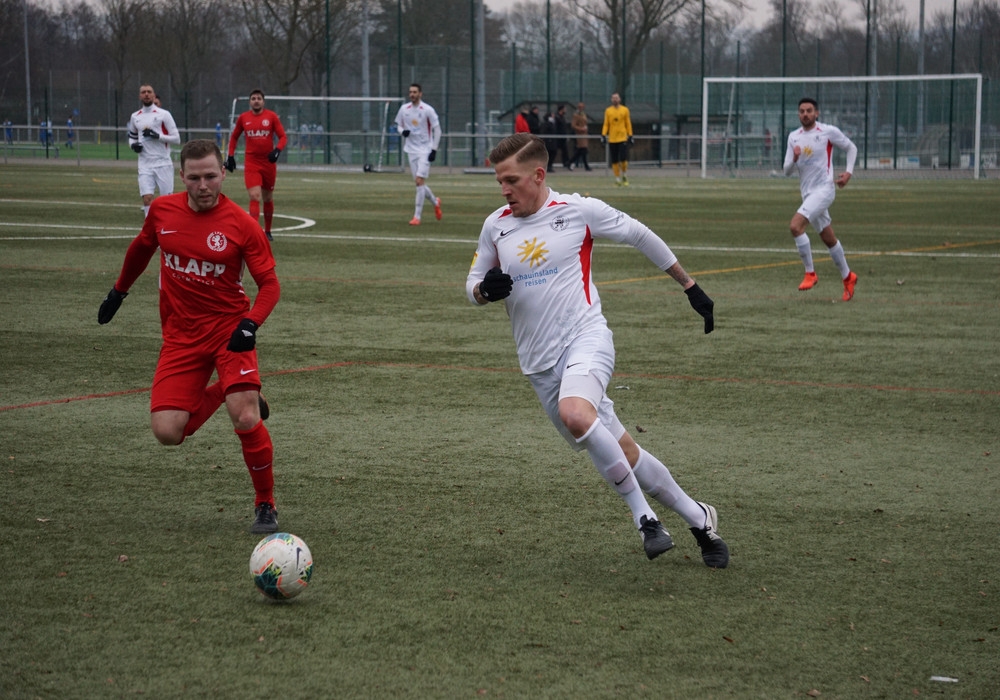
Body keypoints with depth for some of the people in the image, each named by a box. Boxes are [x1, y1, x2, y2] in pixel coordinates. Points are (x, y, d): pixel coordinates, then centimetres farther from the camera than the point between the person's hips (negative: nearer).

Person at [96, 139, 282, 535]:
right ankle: (221, 395, 24)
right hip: (180, 335, 3)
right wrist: (119, 291, 30)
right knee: (167, 432, -9)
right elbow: (142, 248, 20)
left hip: (228, 329, -3)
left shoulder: (240, 223, -12)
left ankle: (265, 506, 4)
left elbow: (269, 283, -7)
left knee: (246, 420, -20)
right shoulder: (162, 210, -2)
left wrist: (250, 324, -24)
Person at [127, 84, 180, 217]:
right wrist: (133, 145, 3)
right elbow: (132, 137, 26)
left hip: (163, 164, -3)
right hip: (145, 165, 3)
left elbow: (176, 139, -3)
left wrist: (158, 136, -17)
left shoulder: (164, 114, -1)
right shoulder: (135, 117, 12)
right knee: (147, 199, -10)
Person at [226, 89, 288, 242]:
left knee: (268, 198, 13)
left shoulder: (271, 117, -1)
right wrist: (231, 156, 8)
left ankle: (267, 231, 30)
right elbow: (234, 137, 17)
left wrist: (277, 150, -21)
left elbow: (283, 137, -2)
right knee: (255, 196, -16)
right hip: (251, 163, -1)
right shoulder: (243, 118, 4)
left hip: (268, 162, 1)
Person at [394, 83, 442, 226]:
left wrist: (434, 149, -11)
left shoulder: (428, 110, -9)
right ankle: (435, 202, 36)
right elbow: (399, 125, 17)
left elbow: (437, 130, -5)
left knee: (419, 181, -15)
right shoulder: (404, 109, 5)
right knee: (418, 182, 8)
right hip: (411, 150, 5)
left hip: (425, 150, -5)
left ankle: (417, 216, -14)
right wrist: (403, 131, -7)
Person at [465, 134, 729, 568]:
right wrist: (486, 289, -8)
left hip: (585, 338, -5)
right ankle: (699, 519, 22)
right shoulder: (496, 226, 7)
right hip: (540, 364, 5)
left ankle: (643, 515, -23)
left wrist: (689, 286, 13)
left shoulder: (579, 211, -4)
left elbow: (640, 236, 8)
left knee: (574, 414, -35)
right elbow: (472, 287, 17)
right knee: (621, 454, 5)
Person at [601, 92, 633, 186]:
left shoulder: (625, 110, 5)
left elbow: (628, 124, 6)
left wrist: (630, 136, 2)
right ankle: (617, 178, 9)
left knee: (623, 158, -11)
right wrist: (603, 135, -3)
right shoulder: (608, 111, 8)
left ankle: (624, 175, 11)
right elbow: (606, 124, 9)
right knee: (614, 160, 1)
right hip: (612, 139, 2)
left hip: (623, 138, -2)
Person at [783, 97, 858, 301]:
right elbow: (787, 170, 7)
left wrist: (848, 172, -4)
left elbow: (851, 148, 8)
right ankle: (847, 277, 31)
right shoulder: (794, 137, 8)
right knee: (828, 239, 14)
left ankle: (810, 273, -13)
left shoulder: (829, 131, -5)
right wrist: (794, 159, -14)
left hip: (824, 189, -6)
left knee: (795, 225, -23)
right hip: (807, 192, 6)